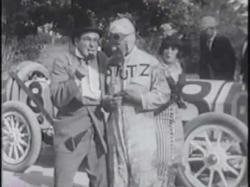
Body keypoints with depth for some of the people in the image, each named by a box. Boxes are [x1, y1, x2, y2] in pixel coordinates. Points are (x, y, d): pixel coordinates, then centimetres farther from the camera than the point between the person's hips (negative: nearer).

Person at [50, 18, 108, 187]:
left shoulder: (102, 59, 8)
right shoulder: (63, 61, -5)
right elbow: (58, 99, -15)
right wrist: (76, 78, -27)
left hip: (97, 125, 4)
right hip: (71, 126, -4)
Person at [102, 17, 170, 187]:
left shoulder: (149, 62, -3)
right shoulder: (109, 64, 7)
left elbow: (164, 94, -3)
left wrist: (141, 97, -18)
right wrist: (107, 101, -4)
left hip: (141, 130, -4)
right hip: (115, 129, 4)